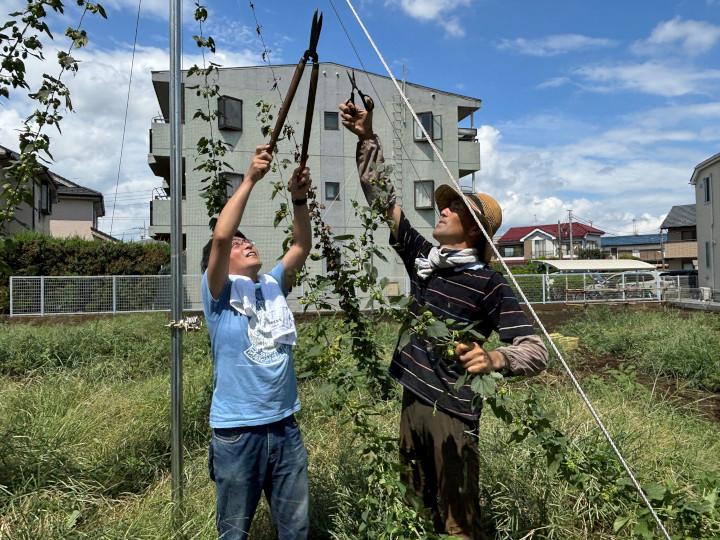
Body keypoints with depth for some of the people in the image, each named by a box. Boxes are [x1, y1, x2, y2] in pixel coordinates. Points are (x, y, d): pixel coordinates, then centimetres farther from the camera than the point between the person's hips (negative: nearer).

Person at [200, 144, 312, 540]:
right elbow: (220, 235, -19)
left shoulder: (273, 285, 9)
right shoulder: (220, 292, -5)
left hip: (285, 426, 5)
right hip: (237, 430, -4)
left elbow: (302, 246, 3)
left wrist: (299, 198, -10)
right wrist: (250, 179, -19)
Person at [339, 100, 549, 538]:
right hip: (411, 401, 7)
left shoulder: (490, 284, -14)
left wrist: (495, 359, -39)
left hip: (452, 412, -6)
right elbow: (384, 198, 5)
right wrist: (367, 138, 1)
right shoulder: (422, 257, 4)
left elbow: (537, 351, -18)